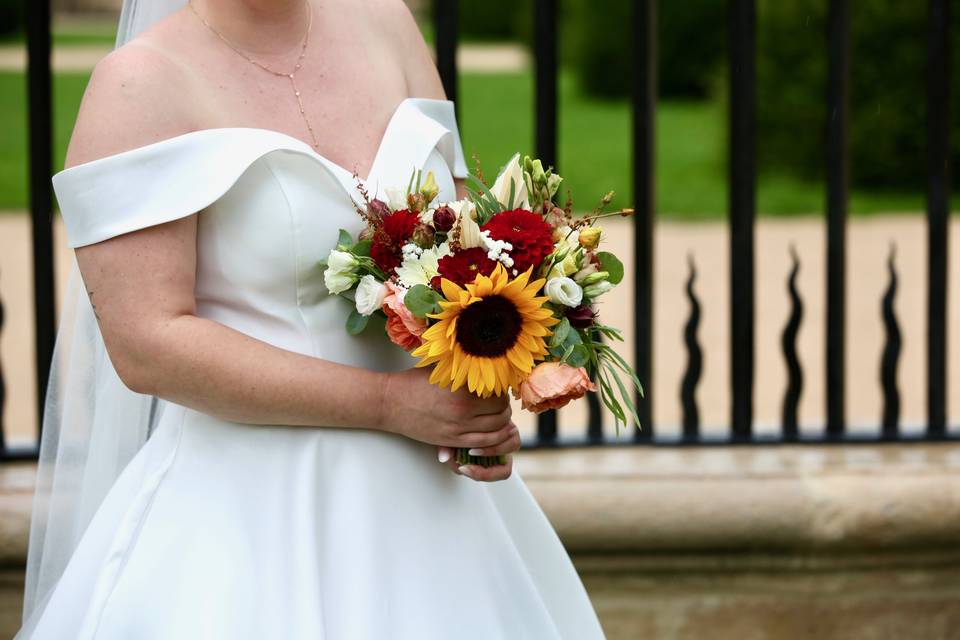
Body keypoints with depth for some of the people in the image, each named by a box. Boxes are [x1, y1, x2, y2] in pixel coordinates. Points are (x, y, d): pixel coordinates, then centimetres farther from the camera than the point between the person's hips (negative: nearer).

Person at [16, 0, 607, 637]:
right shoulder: (142, 82, -10)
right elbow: (146, 348, -17)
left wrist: (489, 398, -10)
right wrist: (391, 402, -18)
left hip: (425, 494, 5)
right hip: (248, 513, -5)